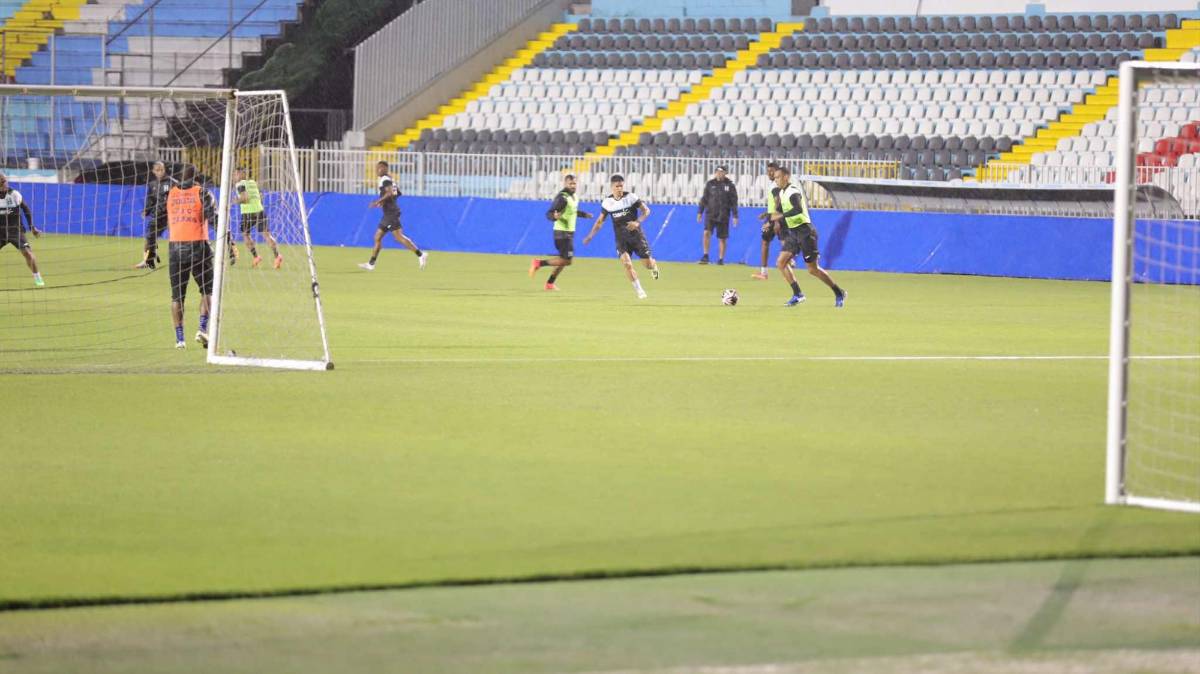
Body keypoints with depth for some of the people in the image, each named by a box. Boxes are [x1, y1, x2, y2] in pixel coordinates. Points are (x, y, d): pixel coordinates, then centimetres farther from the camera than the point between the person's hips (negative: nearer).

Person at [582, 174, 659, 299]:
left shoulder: (631, 197, -9)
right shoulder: (607, 202, -1)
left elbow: (646, 210, -5)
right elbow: (600, 221, 8)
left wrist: (638, 222, -23)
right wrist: (590, 236, -1)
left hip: (636, 235, -1)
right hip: (621, 239, 1)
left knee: (648, 264, 0)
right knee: (626, 263, -20)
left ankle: (654, 265, 40)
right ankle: (639, 290, -5)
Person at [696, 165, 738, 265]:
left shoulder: (730, 186, 1)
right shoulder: (710, 184, 4)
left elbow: (734, 202, 2)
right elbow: (704, 199, 10)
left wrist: (735, 216, -3)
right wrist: (700, 212, 6)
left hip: (723, 216, 0)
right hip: (711, 214, 0)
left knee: (722, 238, 4)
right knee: (707, 232, -19)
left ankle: (721, 259, 14)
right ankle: (705, 255, -13)